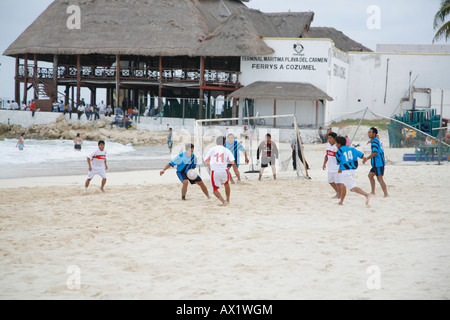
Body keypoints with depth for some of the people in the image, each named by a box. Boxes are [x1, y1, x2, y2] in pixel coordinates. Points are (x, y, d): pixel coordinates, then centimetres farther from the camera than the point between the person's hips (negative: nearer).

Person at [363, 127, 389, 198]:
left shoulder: (374, 141, -14)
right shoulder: (378, 140, 17)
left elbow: (374, 153, -24)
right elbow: (382, 151, 23)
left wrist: (366, 159, -18)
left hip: (378, 163, -10)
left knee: (379, 178, -10)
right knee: (370, 175, 19)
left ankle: (386, 194, -13)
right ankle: (373, 192, 22)